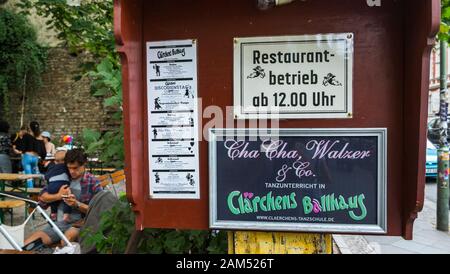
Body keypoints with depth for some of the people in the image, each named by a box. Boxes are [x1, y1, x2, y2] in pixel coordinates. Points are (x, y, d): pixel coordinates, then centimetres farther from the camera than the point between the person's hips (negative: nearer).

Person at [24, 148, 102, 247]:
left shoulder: (93, 183, -3)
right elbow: (42, 196, 12)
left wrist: (77, 204, -20)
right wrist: (58, 196, -7)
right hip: (59, 222, 5)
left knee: (69, 235, -37)